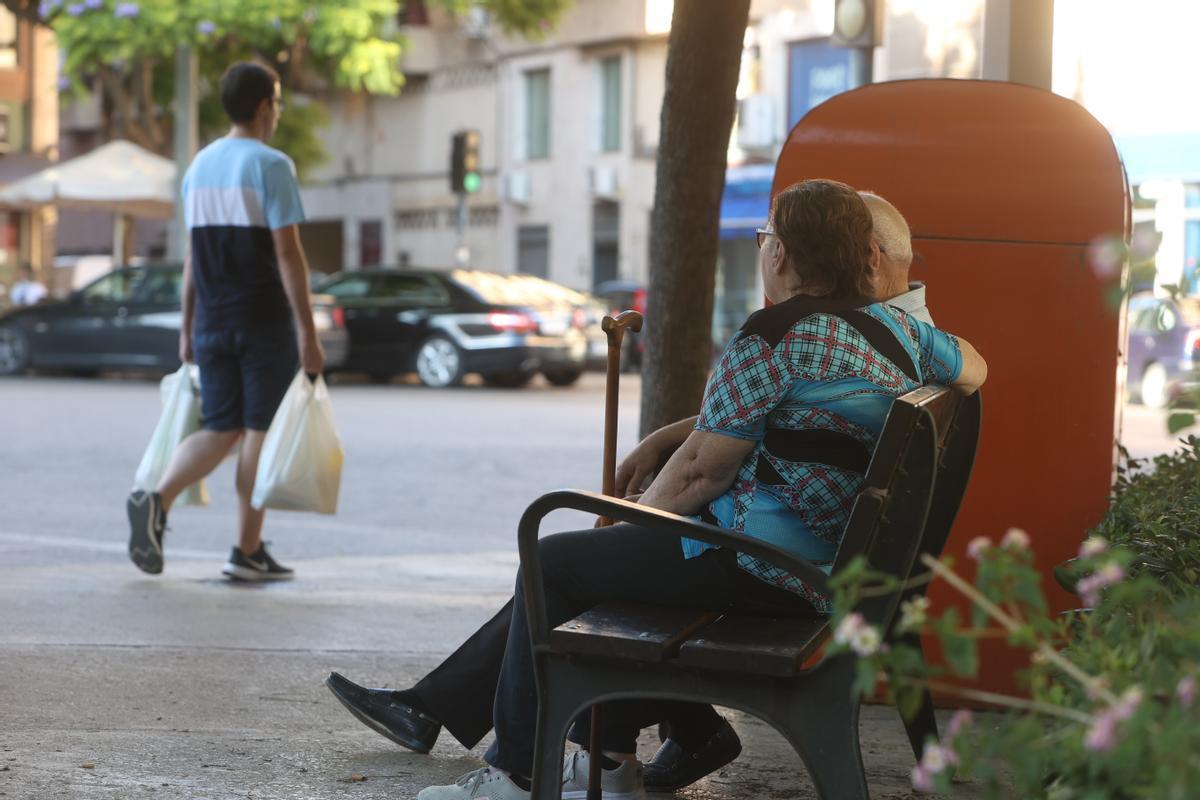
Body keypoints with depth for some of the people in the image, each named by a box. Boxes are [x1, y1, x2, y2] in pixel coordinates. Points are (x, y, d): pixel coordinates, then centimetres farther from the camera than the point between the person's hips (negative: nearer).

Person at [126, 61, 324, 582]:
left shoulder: (199, 167, 11)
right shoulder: (270, 166, -10)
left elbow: (193, 255, 14)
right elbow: (287, 254, -14)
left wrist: (187, 329, 18)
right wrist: (308, 333, -13)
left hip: (212, 323, 6)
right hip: (265, 323, -6)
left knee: (221, 430, 11)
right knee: (260, 430, 2)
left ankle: (157, 500, -12)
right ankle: (247, 552, 5)